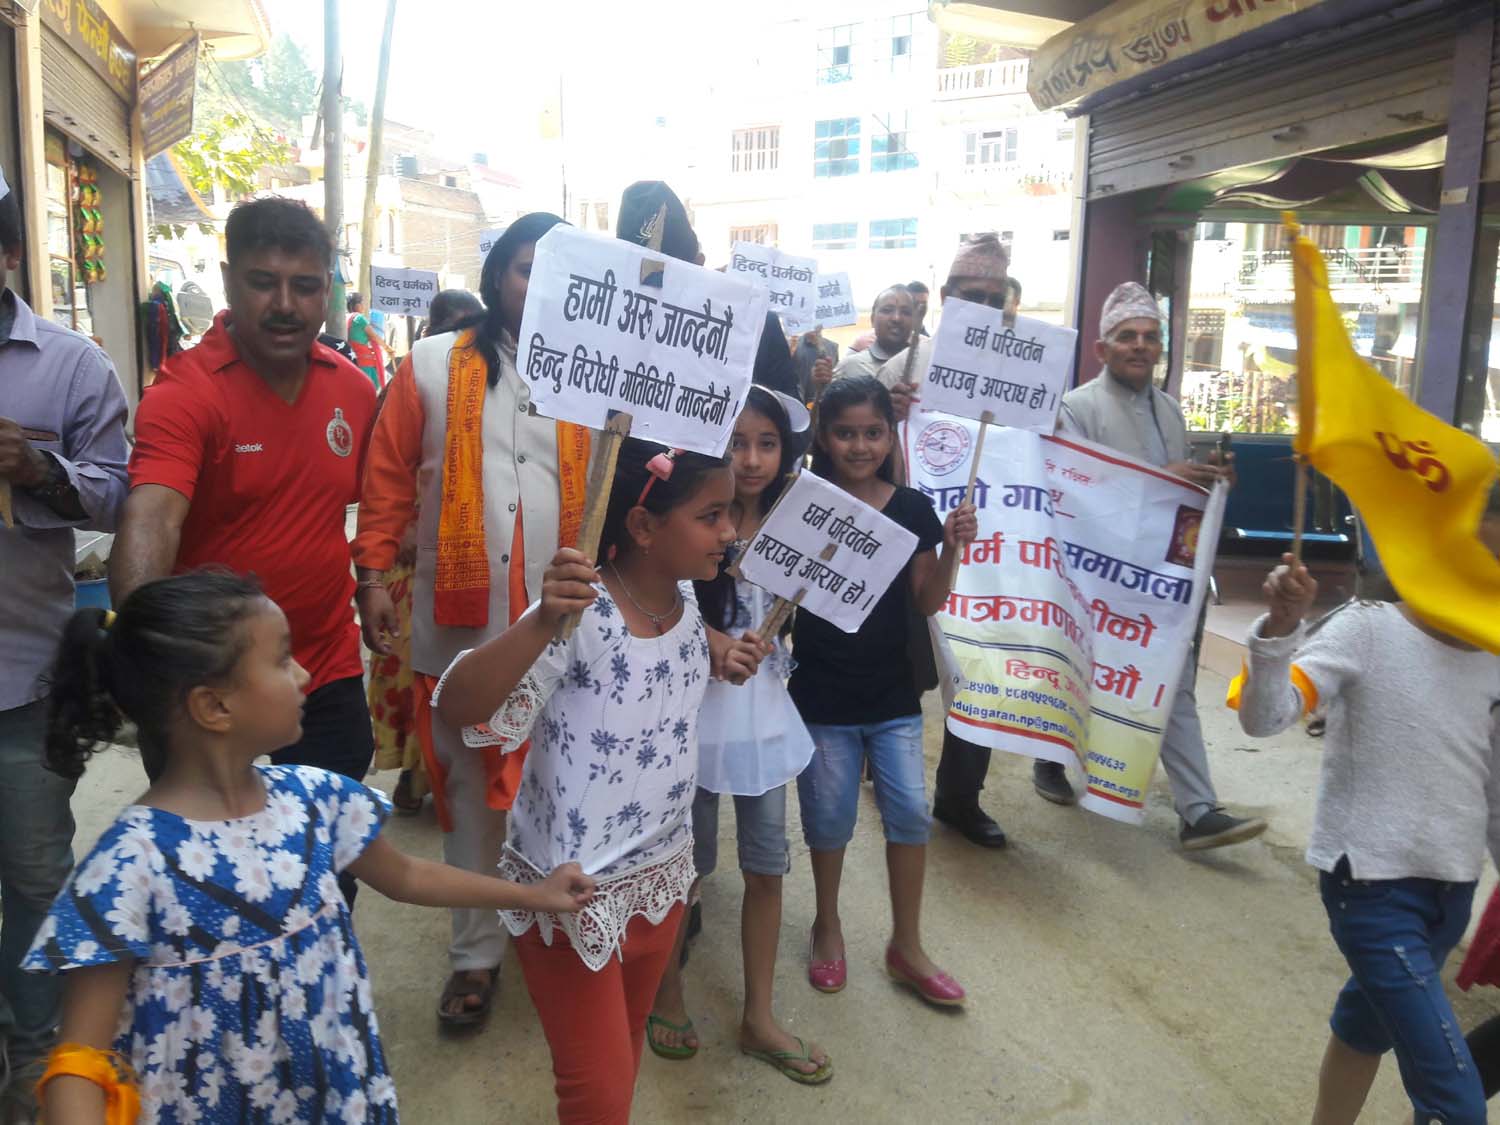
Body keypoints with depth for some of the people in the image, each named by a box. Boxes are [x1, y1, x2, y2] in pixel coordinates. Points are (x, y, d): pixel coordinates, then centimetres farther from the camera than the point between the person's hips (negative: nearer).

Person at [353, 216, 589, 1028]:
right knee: (469, 789, 12)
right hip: (459, 621, 0)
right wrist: (373, 576, -6)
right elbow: (388, 480, 1)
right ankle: (477, 951, 29)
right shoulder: (433, 366, 4)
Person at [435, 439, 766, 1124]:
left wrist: (719, 656, 2)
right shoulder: (581, 614, -27)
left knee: (626, 1051, 26)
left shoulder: (685, 598, -4)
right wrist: (544, 620, -51)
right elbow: (457, 709, -38)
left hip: (663, 873, 7)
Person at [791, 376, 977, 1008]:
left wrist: (953, 549, -13)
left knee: (909, 812, 4)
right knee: (830, 818, 9)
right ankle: (827, 925, 34)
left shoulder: (913, 510, -2)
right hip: (821, 694, -2)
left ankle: (906, 946, 23)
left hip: (893, 694, 2)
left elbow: (927, 603, 2)